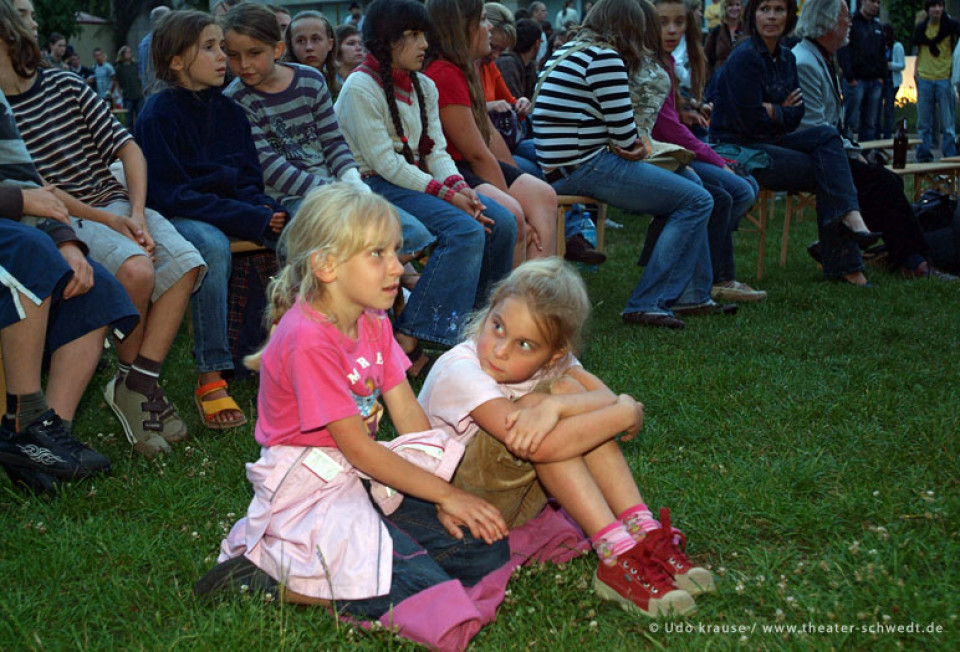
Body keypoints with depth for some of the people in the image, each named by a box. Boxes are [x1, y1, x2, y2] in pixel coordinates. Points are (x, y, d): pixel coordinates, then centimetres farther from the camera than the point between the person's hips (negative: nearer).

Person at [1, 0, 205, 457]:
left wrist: (136, 213, -9)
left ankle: (139, 383, -17)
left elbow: (126, 146, 5)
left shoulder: (65, 86, 7)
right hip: (63, 216, -4)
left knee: (186, 262, -21)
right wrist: (109, 222, -16)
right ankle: (129, 374, -8)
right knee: (136, 269, -32)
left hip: (114, 200, 4)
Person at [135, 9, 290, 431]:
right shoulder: (159, 113, -8)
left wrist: (266, 209, -12)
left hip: (234, 208, 6)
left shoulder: (229, 110, 11)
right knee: (212, 245, -38)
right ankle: (210, 378, -34)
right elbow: (171, 194, -15)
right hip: (180, 217, -6)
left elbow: (248, 179, 13)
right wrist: (252, 219, -21)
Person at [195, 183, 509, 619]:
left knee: (488, 551, -3)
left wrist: (445, 493, -8)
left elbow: (408, 412, 4)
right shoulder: (307, 340, -21)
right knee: (425, 594, -22)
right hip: (309, 490, -9)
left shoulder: (374, 322, 6)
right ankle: (265, 571, -9)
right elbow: (358, 449, -19)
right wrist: (445, 493, -14)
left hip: (364, 479, 9)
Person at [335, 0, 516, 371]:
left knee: (501, 222, -11)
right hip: (377, 187, -8)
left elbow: (436, 150, 10)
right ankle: (408, 342, -29)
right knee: (466, 231, -28)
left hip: (419, 181, 8)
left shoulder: (425, 86, 13)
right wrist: (446, 194, -20)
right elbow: (385, 162, -16)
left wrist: (459, 186, -12)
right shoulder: (360, 88, -11)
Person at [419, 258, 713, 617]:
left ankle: (642, 530, -21)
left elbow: (609, 397, -22)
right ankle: (617, 557, -30)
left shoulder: (550, 358, -7)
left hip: (518, 499, 6)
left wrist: (555, 405, -41)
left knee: (567, 390, -17)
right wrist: (625, 413, -29)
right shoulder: (461, 370, -28)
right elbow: (542, 449, -39)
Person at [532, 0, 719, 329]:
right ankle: (646, 304, -8)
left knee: (685, 180, 20)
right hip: (586, 169, -10)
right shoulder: (605, 58, -11)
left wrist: (630, 146, 6)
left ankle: (693, 295, 21)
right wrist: (633, 148, 10)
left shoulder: (563, 53, 18)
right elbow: (624, 133, -13)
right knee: (697, 201, -7)